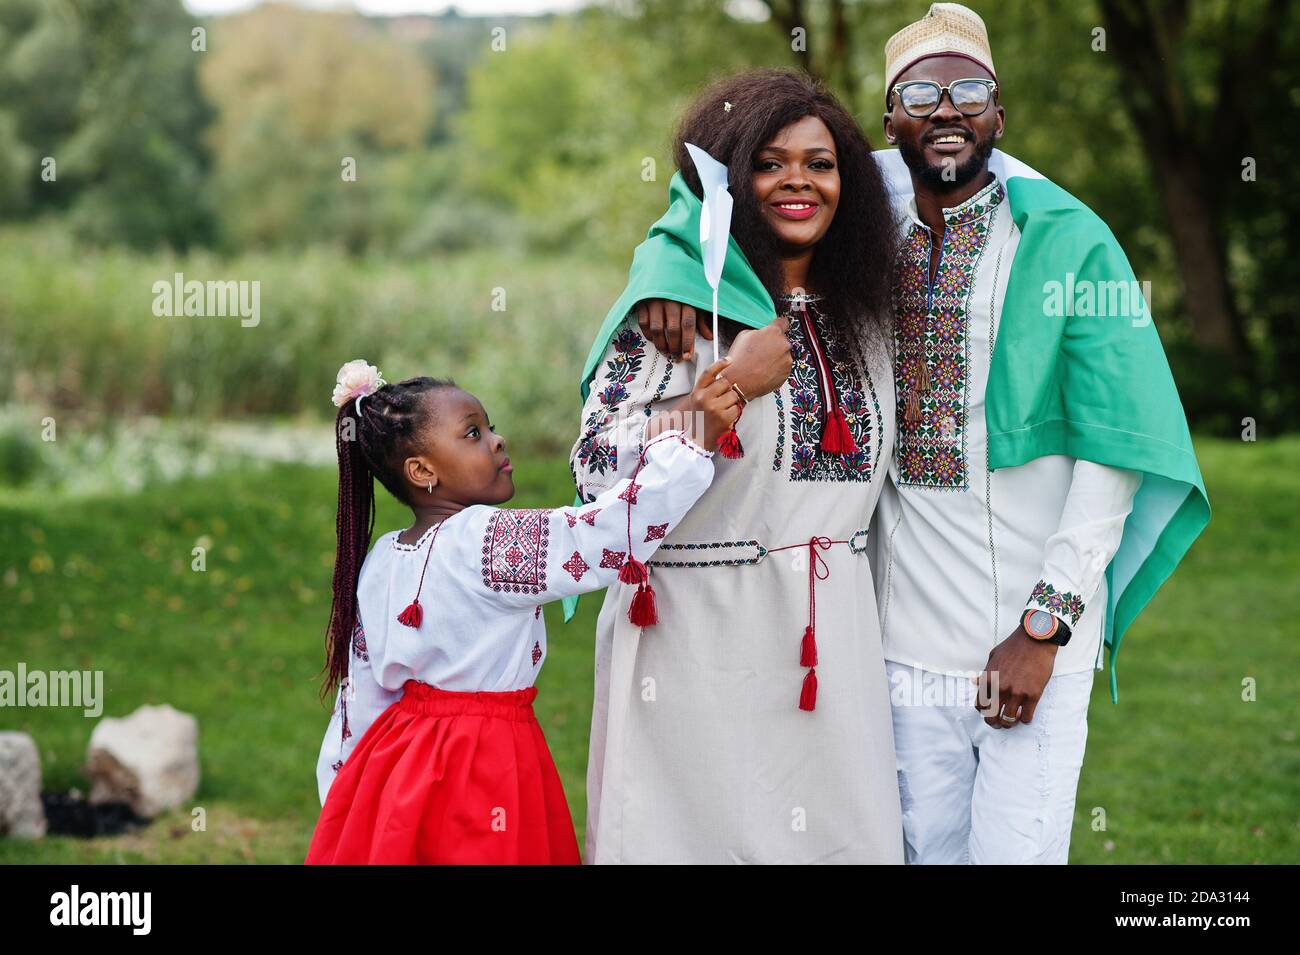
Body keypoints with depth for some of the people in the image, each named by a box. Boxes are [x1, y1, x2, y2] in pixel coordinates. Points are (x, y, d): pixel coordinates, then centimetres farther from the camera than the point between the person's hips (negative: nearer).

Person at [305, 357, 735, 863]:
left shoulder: (379, 562, 5)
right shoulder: (488, 542, -19)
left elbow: (357, 701, 10)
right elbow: (611, 531, -26)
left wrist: (340, 803, 19)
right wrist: (696, 434, -22)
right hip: (485, 777, -8)